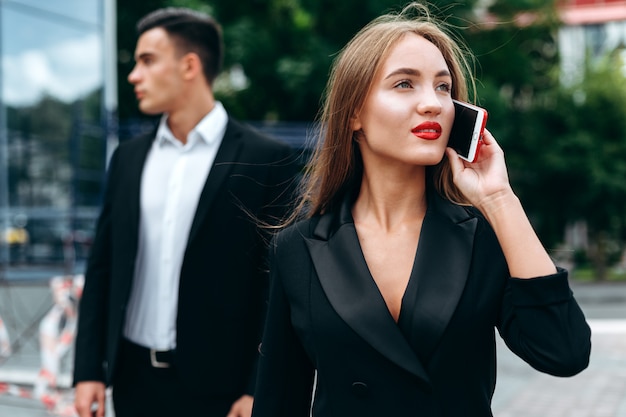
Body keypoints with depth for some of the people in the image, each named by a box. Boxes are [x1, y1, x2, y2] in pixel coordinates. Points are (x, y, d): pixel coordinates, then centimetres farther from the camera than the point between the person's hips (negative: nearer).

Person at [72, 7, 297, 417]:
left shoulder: (266, 158, -7)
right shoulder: (128, 157, 8)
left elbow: (279, 284, -8)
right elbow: (102, 268, 9)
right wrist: (89, 370, 5)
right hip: (134, 379, 5)